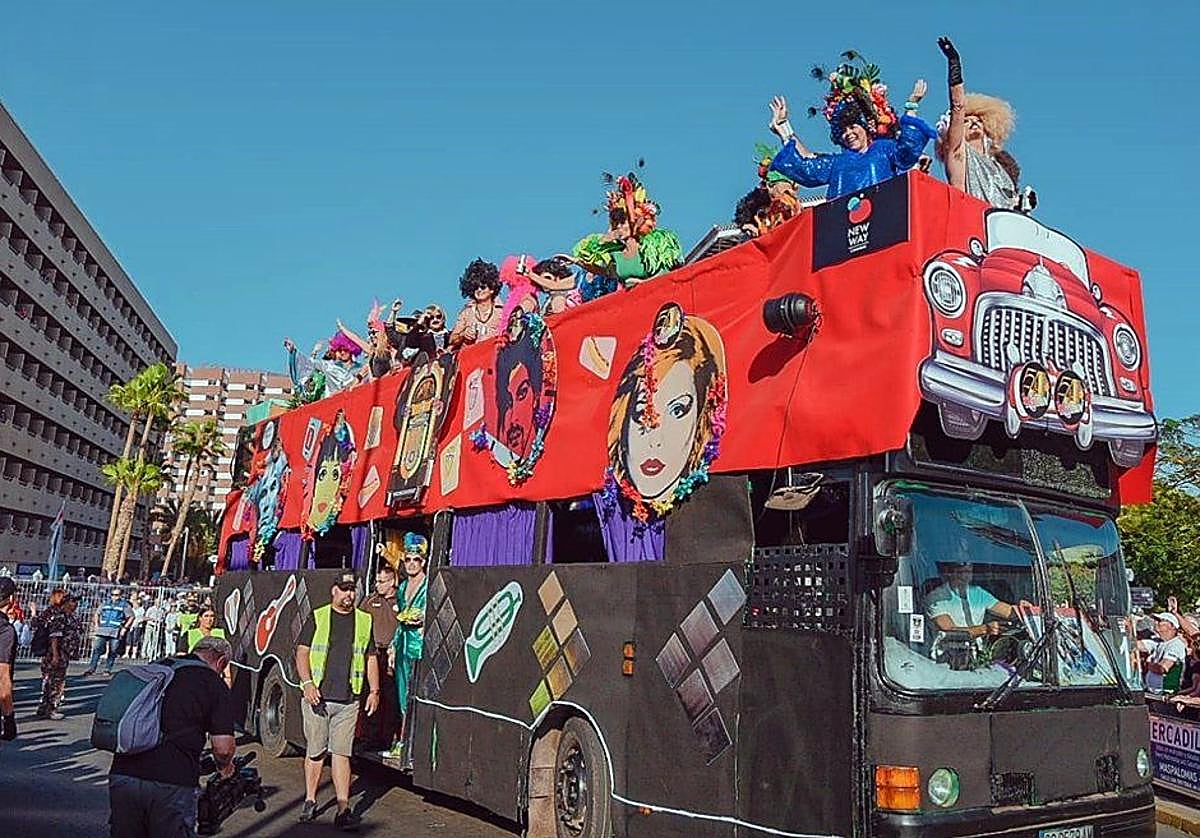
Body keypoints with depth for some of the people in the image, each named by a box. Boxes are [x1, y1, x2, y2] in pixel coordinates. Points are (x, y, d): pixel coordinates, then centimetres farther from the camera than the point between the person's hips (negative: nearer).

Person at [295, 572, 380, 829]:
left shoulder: (364, 620, 10)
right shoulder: (317, 617, 4)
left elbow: (370, 658, 14)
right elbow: (302, 652, 1)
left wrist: (374, 690, 6)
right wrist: (308, 683, -12)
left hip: (348, 700, 1)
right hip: (317, 697, 0)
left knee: (341, 753, -2)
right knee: (314, 752, 9)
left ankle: (343, 810, -2)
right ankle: (310, 801, 26)